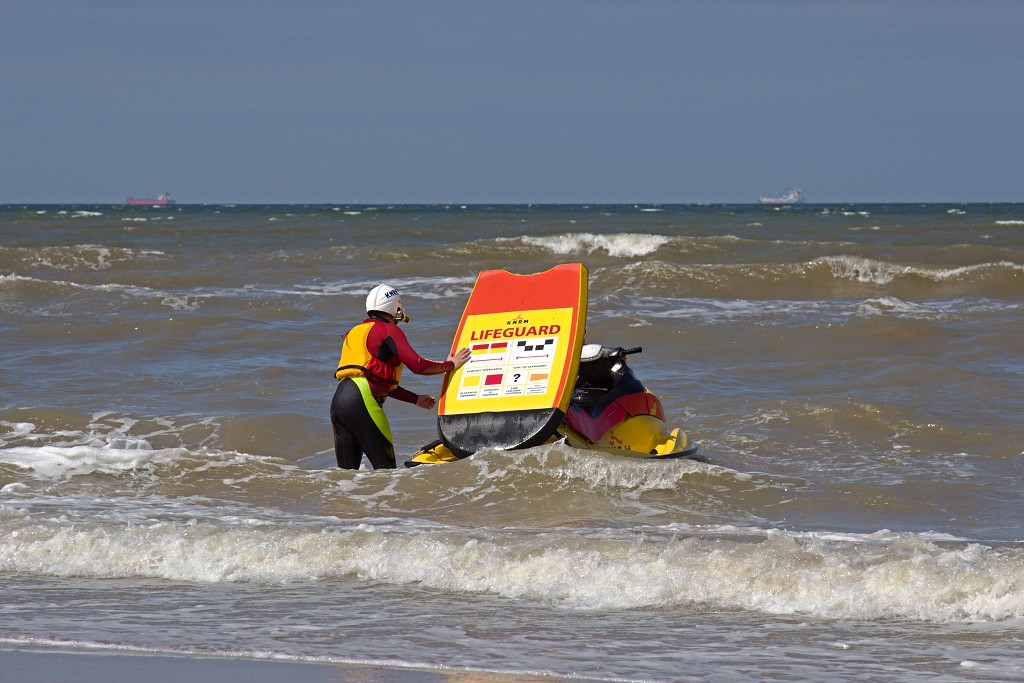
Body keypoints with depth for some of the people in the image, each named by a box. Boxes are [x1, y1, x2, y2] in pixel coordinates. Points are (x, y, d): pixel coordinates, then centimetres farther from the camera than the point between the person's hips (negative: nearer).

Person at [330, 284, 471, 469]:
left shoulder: (356, 331, 29)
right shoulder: (389, 330, 3)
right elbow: (417, 365, -7)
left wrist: (416, 399, 32)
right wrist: (451, 364, 9)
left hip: (338, 399, 8)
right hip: (361, 401, -8)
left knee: (346, 473, 7)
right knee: (385, 466, -6)